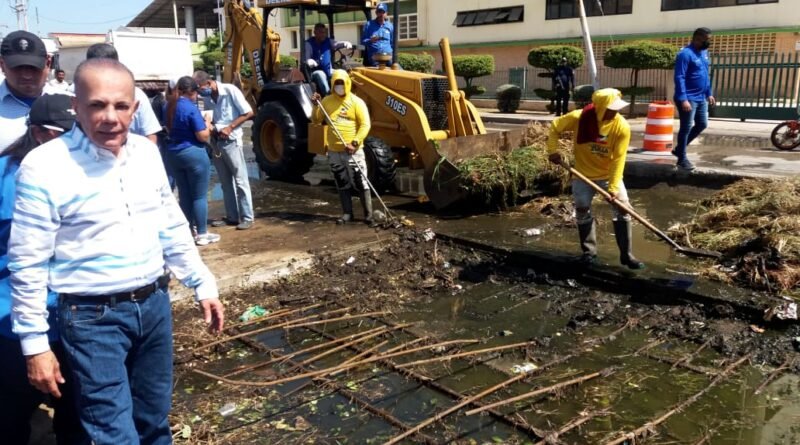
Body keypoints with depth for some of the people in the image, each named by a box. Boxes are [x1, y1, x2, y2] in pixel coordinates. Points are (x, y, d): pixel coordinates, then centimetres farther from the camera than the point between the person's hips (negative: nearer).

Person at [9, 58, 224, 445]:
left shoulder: (147, 153, 2)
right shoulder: (44, 166, -15)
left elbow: (172, 228, 12)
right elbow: (28, 264, -11)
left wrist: (202, 285, 11)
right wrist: (35, 343, -10)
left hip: (154, 304, 5)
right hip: (93, 316, -5)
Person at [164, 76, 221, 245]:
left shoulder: (170, 107, 8)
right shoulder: (191, 108, -16)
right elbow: (203, 136, -17)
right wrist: (207, 126, 2)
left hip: (174, 153, 8)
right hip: (194, 153, -8)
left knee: (184, 195, 14)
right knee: (199, 196, 1)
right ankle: (202, 234, 6)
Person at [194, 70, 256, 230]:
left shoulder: (230, 91, -11)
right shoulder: (207, 98, 7)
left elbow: (248, 113, -11)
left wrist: (229, 127, -17)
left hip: (231, 141, -6)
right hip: (216, 142, 7)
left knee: (240, 180, -2)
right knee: (225, 182, 10)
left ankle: (247, 217, 3)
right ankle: (232, 216, 17)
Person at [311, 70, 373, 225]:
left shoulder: (356, 102, -6)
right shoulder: (327, 101, 7)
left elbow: (365, 125, -11)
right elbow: (316, 120, 11)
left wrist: (355, 143, -21)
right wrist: (316, 105, -6)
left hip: (353, 152, -4)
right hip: (334, 152, 4)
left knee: (361, 184, -1)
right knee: (342, 185, 12)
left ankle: (368, 215, 7)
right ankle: (347, 213, 23)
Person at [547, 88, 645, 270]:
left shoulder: (622, 127, -22)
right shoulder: (579, 118, -22)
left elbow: (618, 159, -21)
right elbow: (555, 127, -5)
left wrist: (613, 188, -24)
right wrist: (553, 151, -14)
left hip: (609, 174, 0)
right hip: (583, 174, 0)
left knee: (623, 207, -6)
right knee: (582, 210, 2)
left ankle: (626, 254, 5)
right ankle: (589, 251, 20)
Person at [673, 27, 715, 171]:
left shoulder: (704, 52, 13)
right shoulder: (685, 54, -15)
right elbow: (679, 78, -21)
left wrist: (709, 93, 18)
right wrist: (683, 99, -26)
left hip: (701, 98, 9)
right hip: (688, 99, -9)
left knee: (702, 124, 13)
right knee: (686, 128, -2)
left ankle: (679, 149, 26)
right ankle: (682, 158, 8)